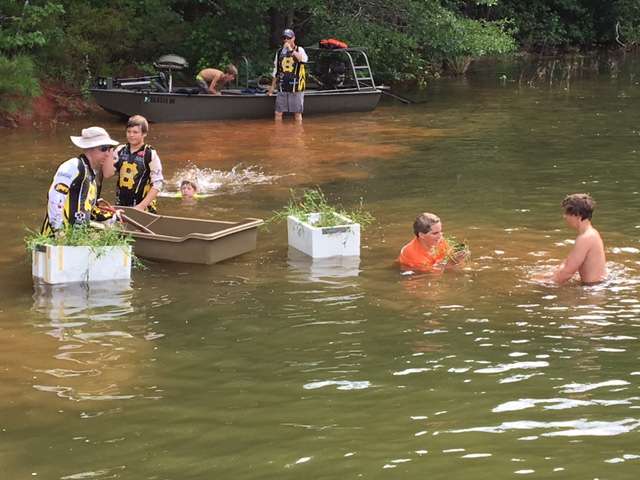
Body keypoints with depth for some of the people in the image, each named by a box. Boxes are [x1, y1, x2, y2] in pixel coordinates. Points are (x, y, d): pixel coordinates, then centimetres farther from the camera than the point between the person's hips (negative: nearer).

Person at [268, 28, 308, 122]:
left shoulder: (299, 50, 1)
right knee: (278, 113, 0)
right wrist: (272, 86, 17)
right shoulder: (279, 52, 12)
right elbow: (276, 71, 19)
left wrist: (291, 50, -24)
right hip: (282, 87, 3)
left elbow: (304, 59, -24)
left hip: (296, 87, -3)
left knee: (297, 113, 3)